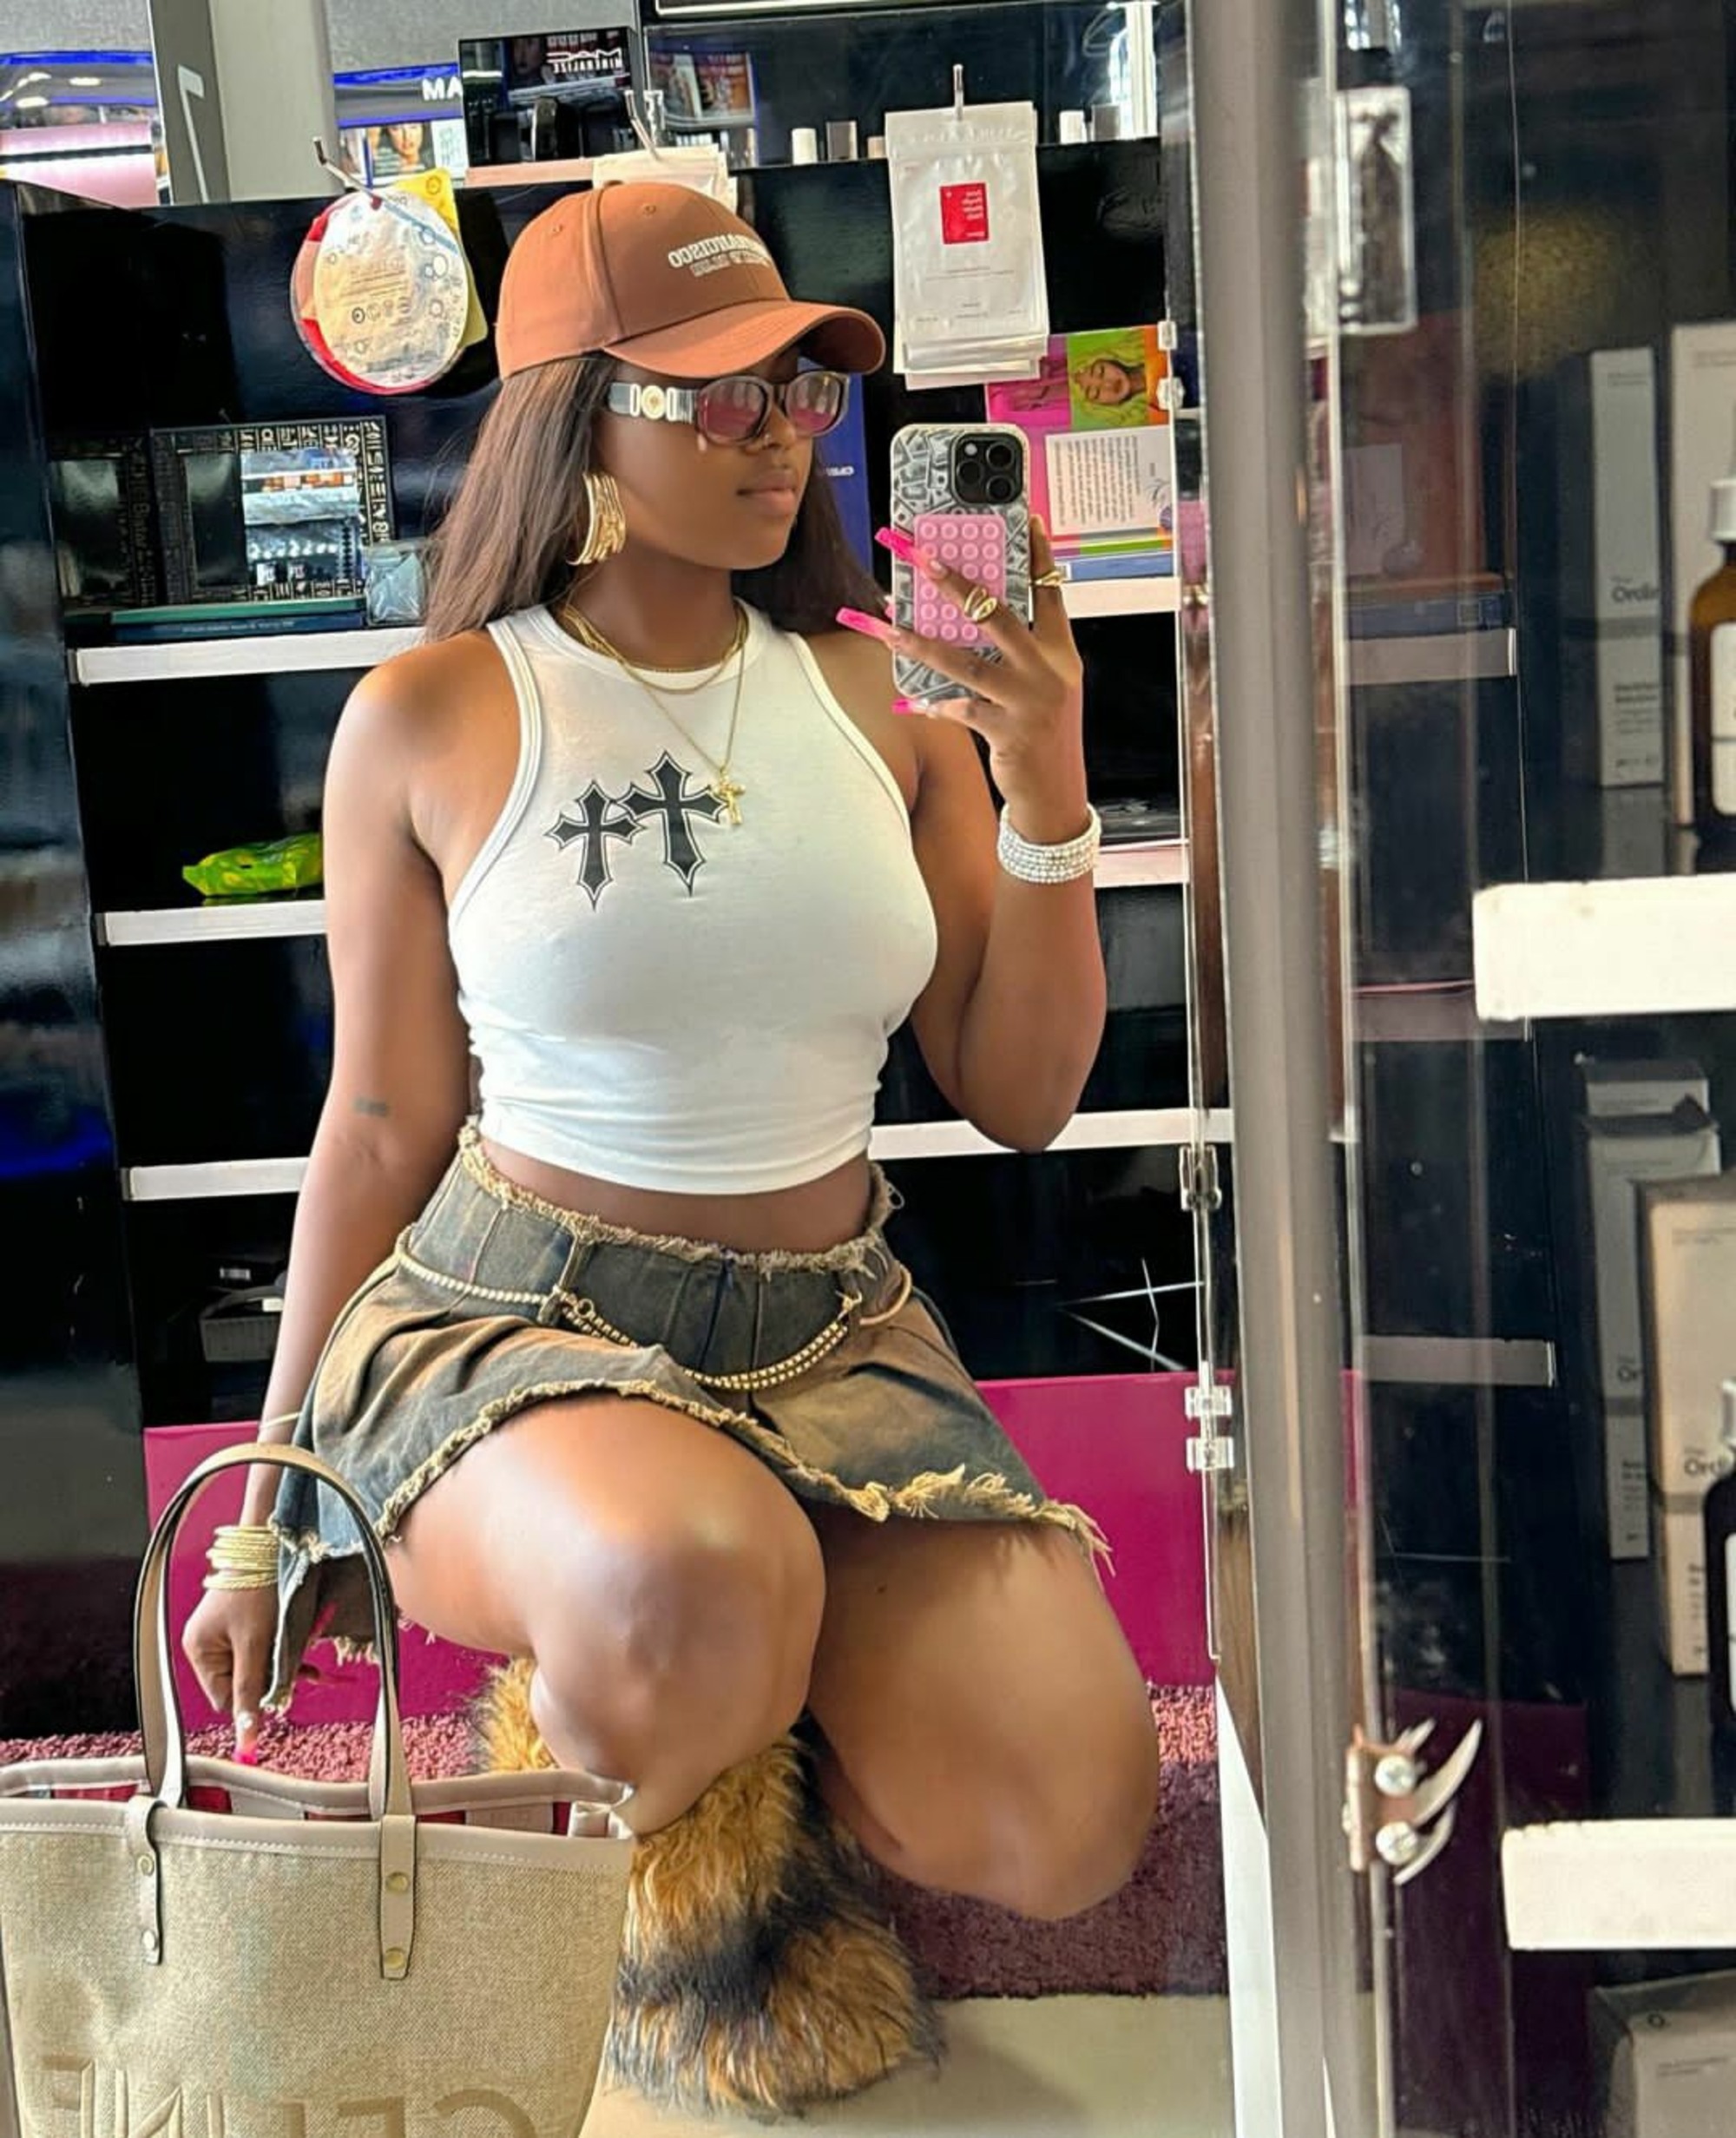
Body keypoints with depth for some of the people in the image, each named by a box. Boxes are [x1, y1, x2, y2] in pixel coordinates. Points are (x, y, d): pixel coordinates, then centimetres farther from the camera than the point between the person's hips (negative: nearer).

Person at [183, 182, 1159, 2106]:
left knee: (1069, 1827, -18)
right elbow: (382, 1123, 2)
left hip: (835, 1336, 3)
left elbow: (1020, 1099, 5)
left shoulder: (875, 692, 5)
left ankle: (739, 1792, 17)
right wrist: (278, 1504, 5)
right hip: (511, 1319, -3)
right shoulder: (431, 719, -3)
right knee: (694, 1584, -38)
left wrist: (1047, 790, -9)